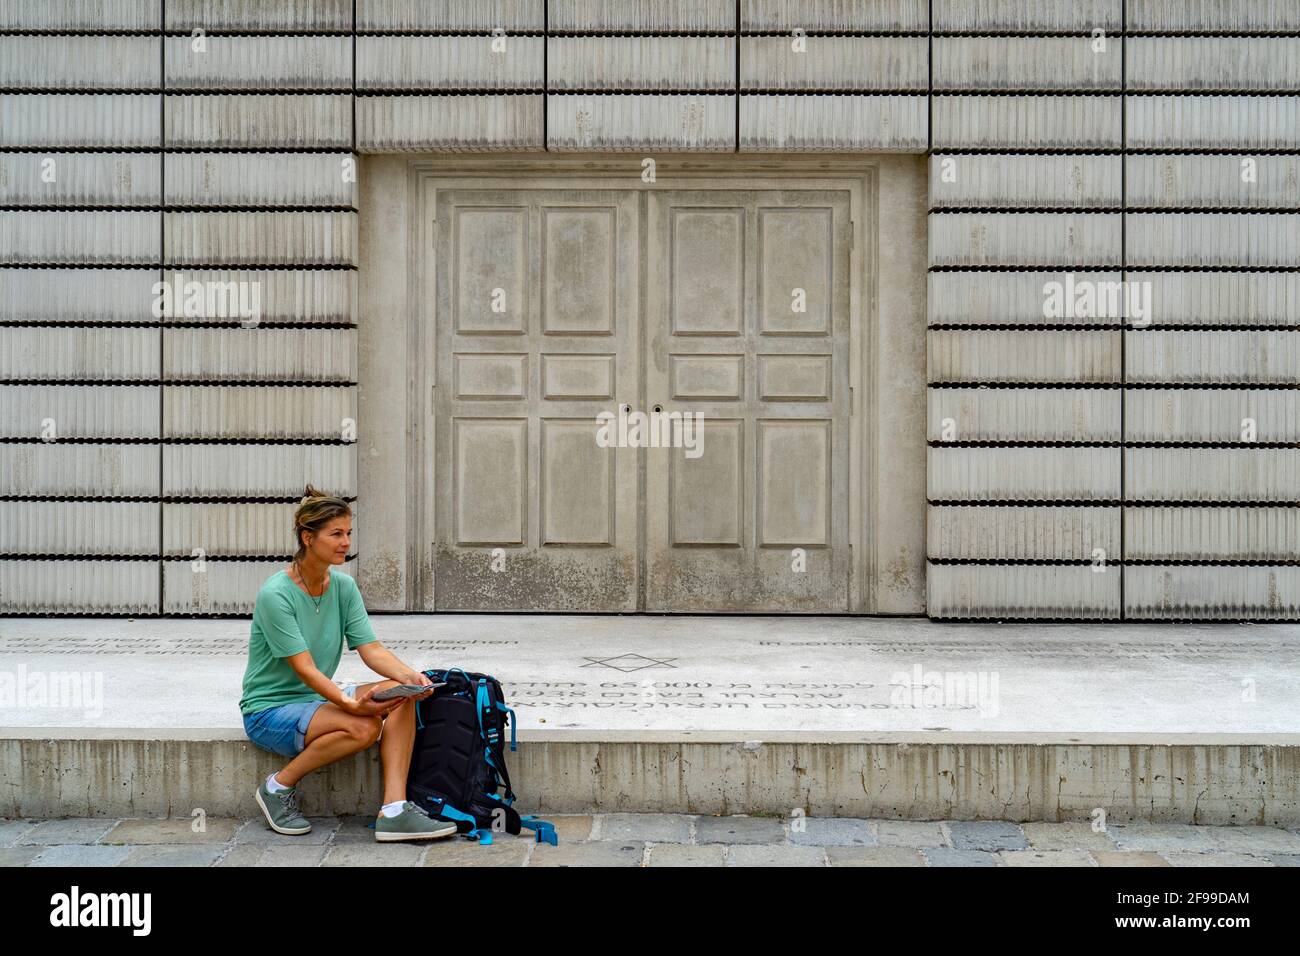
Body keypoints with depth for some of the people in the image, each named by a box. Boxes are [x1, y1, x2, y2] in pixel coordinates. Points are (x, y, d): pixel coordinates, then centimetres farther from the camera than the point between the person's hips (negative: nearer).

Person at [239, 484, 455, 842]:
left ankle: (394, 810, -24)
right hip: (269, 710, -7)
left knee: (402, 694, -18)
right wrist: (350, 703, -37)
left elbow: (371, 649, -5)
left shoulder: (344, 585, 2)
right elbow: (305, 669, -24)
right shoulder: (275, 594, -19)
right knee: (363, 726, -32)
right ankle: (279, 786, -10)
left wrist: (408, 675, -24)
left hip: (318, 698, 7)